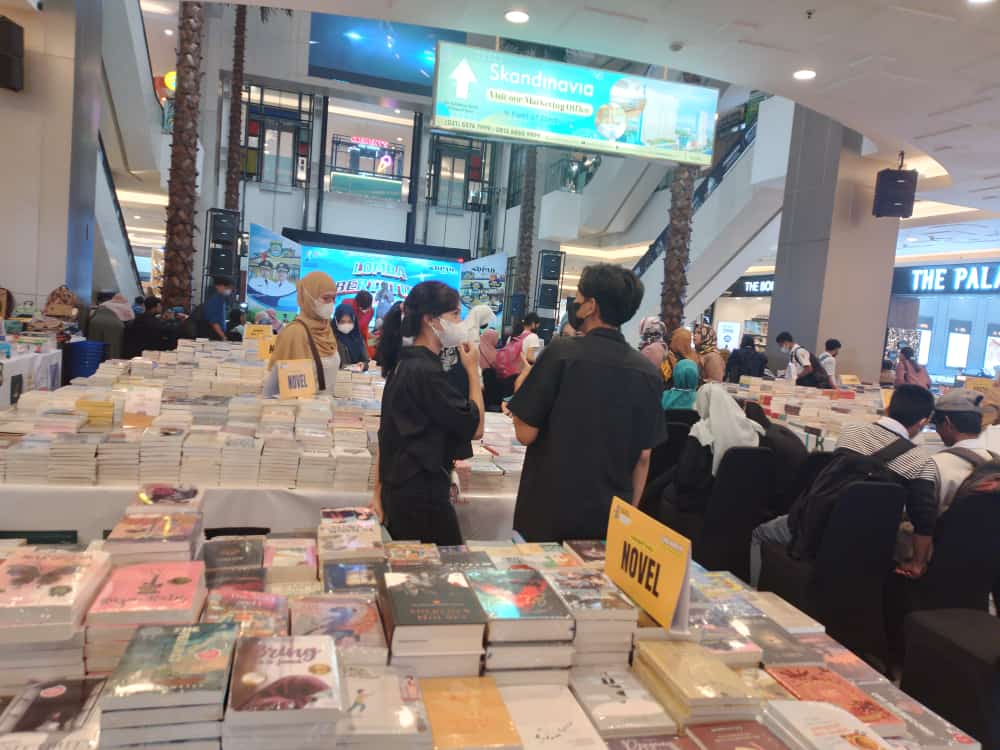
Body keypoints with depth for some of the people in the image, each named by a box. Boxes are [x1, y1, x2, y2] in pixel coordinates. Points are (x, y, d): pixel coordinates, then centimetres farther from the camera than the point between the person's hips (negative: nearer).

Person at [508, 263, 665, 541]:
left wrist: (523, 385, 5)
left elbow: (525, 433, -12)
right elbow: (643, 457, 3)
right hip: (611, 518, 4)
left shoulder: (562, 352, -15)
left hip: (549, 513, -4)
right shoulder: (648, 372, -1)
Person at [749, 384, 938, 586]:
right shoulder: (921, 463, -11)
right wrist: (917, 564, 1)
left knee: (759, 534, 29)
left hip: (812, 526, 1)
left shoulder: (850, 431, -1)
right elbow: (925, 521, -14)